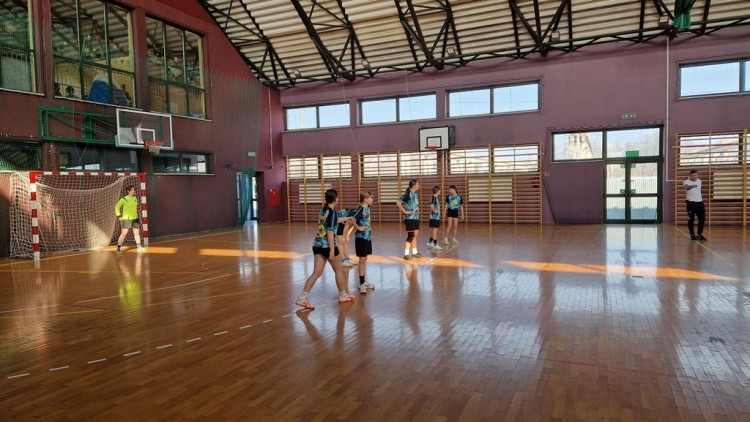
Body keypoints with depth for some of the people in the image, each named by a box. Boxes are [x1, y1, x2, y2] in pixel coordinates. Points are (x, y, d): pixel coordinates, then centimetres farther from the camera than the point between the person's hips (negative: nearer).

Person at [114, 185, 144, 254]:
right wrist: (119, 216, -9)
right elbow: (117, 207, -4)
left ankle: (139, 247, 24)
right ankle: (118, 249, 0)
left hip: (135, 219, 6)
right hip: (126, 219, -6)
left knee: (137, 233, 11)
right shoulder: (124, 199, -8)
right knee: (123, 234, -7)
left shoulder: (135, 198, 10)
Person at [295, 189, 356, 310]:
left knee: (316, 273, 5)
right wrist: (332, 250, -22)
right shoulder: (332, 212, -14)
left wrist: (344, 219, 45)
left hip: (317, 245, 7)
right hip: (327, 245, -7)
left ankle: (302, 298, -5)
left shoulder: (323, 210, 11)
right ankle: (343, 295, 27)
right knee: (339, 270, 13)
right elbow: (330, 232, -20)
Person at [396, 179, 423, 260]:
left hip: (415, 218, 8)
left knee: (415, 235, 14)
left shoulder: (415, 194, 9)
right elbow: (398, 203, -22)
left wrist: (417, 212, 10)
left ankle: (415, 253, 24)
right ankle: (406, 254, 0)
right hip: (409, 218, -8)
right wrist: (405, 211, -18)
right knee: (410, 236, -6)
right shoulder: (408, 193, -16)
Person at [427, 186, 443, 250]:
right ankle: (435, 245, -1)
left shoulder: (435, 197, 14)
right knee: (435, 230, -5)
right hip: (434, 217, -10)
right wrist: (434, 211, -18)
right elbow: (431, 205, -29)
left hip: (436, 217, 10)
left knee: (435, 230, 16)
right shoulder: (434, 197, -16)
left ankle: (430, 242, 26)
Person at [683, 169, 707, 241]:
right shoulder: (687, 182, -11)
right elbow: (687, 188, -35)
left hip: (699, 202, 6)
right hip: (691, 202, -5)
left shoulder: (699, 181, 10)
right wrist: (692, 186, -54)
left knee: (702, 219, 6)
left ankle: (699, 234, 20)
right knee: (691, 220, -3)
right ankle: (692, 235, 8)